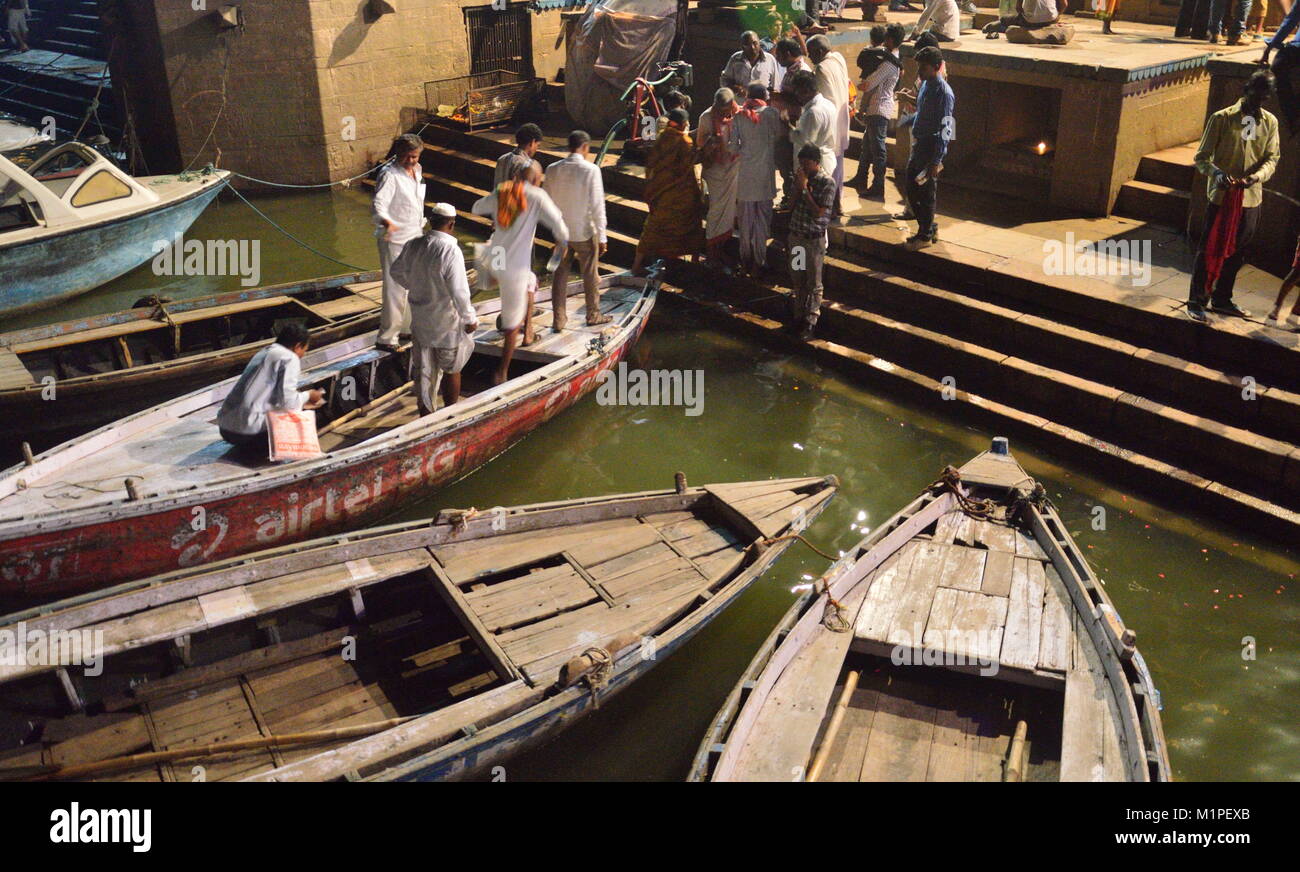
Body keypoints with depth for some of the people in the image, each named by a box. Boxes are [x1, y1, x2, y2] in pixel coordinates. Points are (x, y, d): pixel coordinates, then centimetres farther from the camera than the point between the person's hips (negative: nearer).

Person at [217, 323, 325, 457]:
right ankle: (263, 448, -4)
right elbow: (288, 402, -14)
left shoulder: (264, 352, 19)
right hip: (250, 431, -8)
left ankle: (248, 446, 11)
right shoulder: (289, 358, -6)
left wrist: (303, 399, 27)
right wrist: (307, 396, 6)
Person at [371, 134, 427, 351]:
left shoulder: (416, 170, 8)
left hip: (414, 237, 9)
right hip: (395, 239, -9)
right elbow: (378, 204, -31)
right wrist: (387, 222, -50)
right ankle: (387, 337, 2)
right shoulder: (389, 174, -18)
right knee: (395, 288, -6)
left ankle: (406, 327, 34)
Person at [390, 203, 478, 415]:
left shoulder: (413, 245, -3)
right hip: (447, 322, -6)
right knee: (452, 371, 13)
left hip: (420, 319, 6)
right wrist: (469, 318, -11)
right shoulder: (451, 250, -24)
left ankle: (425, 415, 26)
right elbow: (459, 291, -25)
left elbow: (397, 271, 14)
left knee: (423, 370, 16)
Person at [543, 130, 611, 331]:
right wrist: (602, 237, -9)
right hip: (585, 232, -3)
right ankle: (593, 315, 30)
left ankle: (558, 320, 17)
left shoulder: (553, 169, -5)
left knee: (560, 275, 14)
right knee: (590, 276, 14)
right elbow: (597, 206, -16)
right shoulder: (591, 170, -18)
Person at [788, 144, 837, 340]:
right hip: (796, 235, 6)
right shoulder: (801, 176, 3)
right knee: (797, 279, 16)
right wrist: (797, 186, -11)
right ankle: (799, 315, 30)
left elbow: (819, 212, -18)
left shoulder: (827, 182, -15)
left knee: (813, 283, 3)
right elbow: (793, 203, 5)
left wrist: (805, 189, -20)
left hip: (815, 238, -6)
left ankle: (810, 323, 9)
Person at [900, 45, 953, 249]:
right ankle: (929, 228, 30)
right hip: (919, 145, 9)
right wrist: (905, 122, 21)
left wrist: (936, 161, -23)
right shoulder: (925, 84, 8)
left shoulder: (943, 92, -19)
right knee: (911, 188, 15)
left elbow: (945, 129, -21)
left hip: (931, 148, -9)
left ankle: (925, 235, 16)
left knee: (926, 193, 1)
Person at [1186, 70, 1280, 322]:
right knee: (1210, 250, -2)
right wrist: (1217, 173, -27)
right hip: (1221, 195, -4)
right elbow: (1202, 157, -7)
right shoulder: (1222, 118, -7)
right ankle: (1196, 301, 5)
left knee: (1236, 252, 13)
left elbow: (1272, 158, 5)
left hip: (1251, 198, 5)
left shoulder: (1270, 122, 6)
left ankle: (1222, 299, 25)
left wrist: (1257, 176, -17)